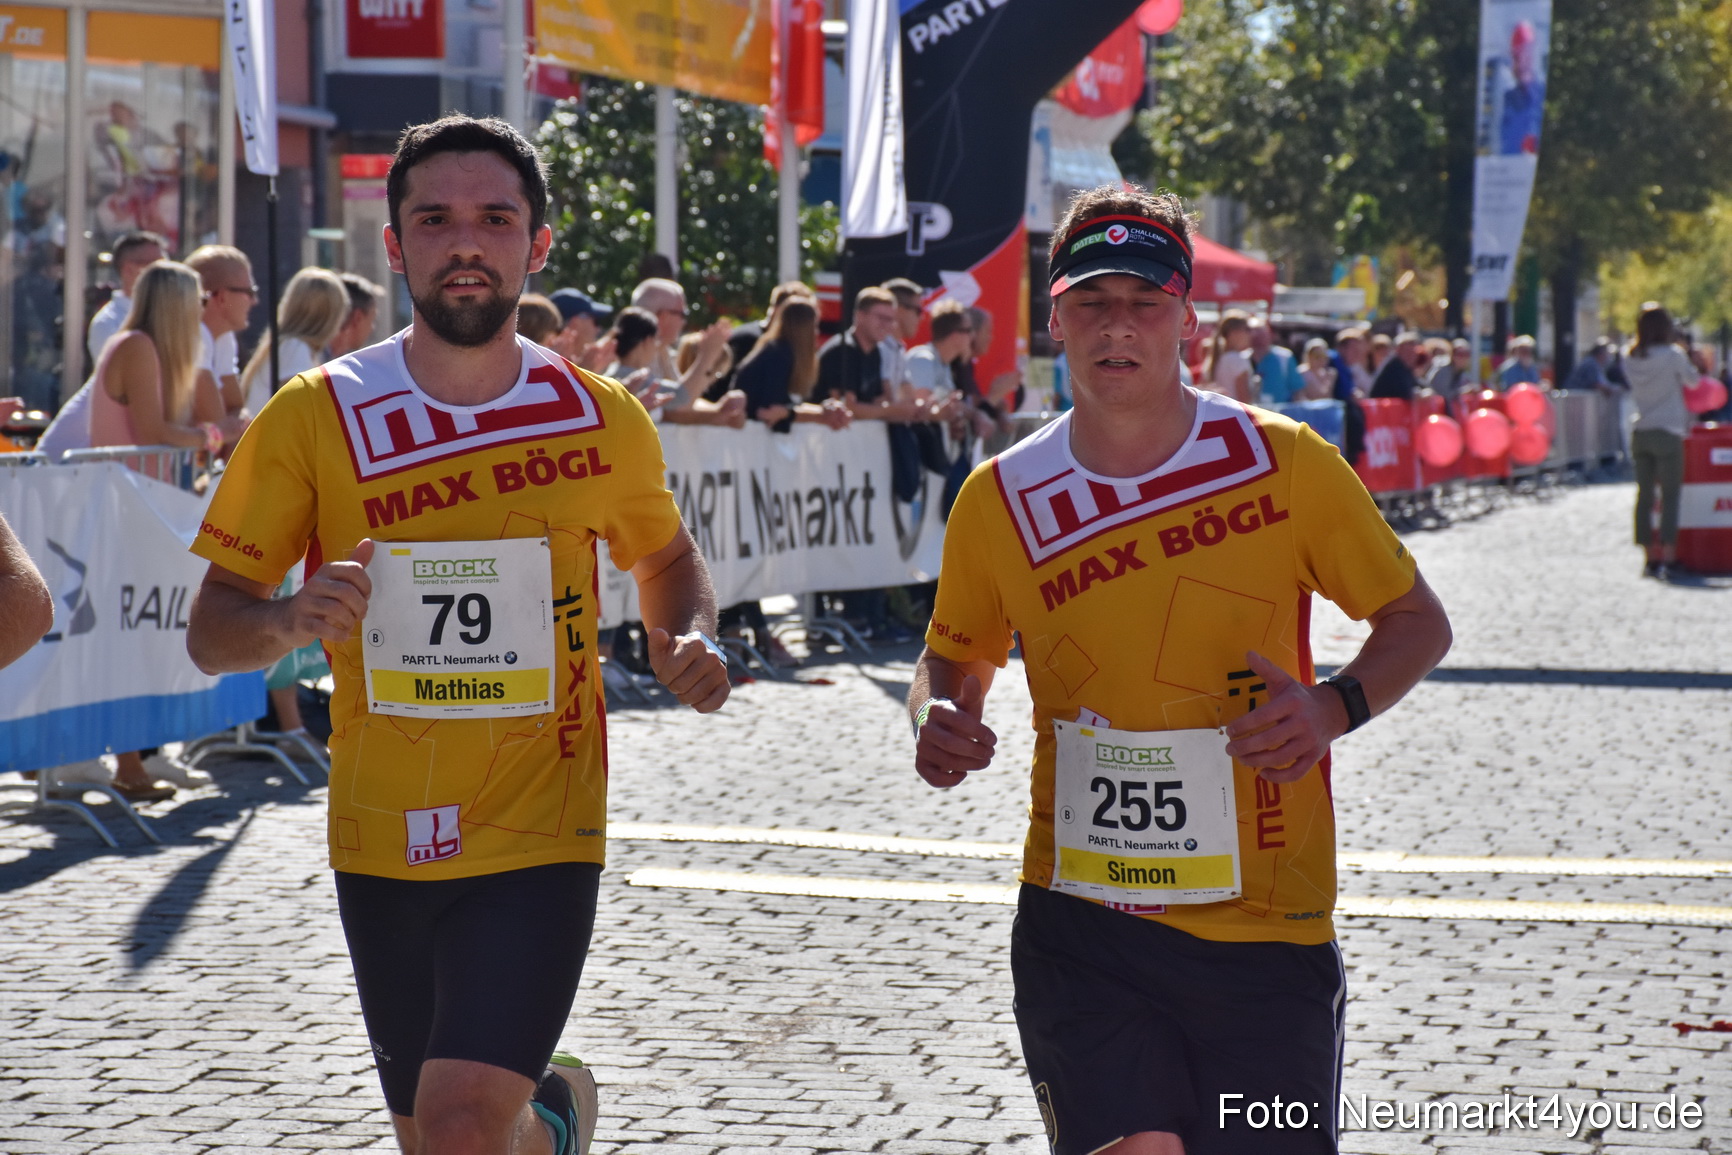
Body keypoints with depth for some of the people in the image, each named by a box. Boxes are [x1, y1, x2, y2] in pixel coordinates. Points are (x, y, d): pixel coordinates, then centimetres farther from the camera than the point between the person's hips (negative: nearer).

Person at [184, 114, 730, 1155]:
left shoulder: (601, 420, 0)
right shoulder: (316, 418, -4)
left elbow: (668, 557, 20)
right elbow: (212, 630, -3)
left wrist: (691, 643, -2)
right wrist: (289, 620, -26)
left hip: (539, 835, -1)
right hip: (383, 839, 2)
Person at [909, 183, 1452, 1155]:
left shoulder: (1284, 463, -3)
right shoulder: (1001, 500, 1)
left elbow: (1417, 619, 6)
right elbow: (957, 656, 18)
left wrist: (1335, 707, -14)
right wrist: (938, 719, -5)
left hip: (1268, 930, 0)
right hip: (1082, 925, 0)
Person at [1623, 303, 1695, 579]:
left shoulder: (1630, 358, 2)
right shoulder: (1673, 355, -10)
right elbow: (1693, 380, 3)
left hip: (1639, 432, 5)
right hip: (1668, 432, -5)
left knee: (1644, 496, 8)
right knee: (1670, 496, -3)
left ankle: (1649, 557, 10)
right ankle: (1668, 558, -8)